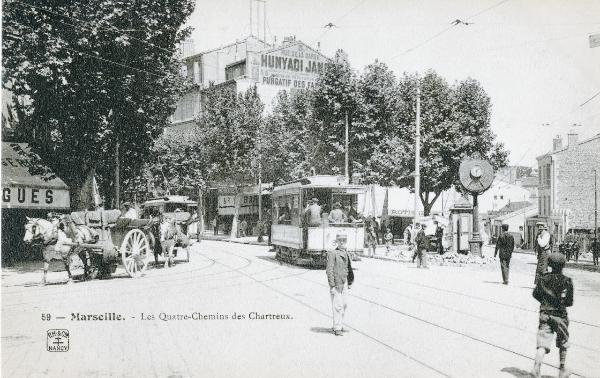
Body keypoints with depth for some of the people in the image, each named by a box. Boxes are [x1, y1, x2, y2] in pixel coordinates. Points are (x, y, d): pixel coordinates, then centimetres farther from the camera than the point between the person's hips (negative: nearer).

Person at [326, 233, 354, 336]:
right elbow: (329, 270, -14)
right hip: (336, 282, -7)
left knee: (344, 304, 12)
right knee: (337, 305, -6)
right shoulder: (332, 253, -11)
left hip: (344, 282, 7)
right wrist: (332, 285, -17)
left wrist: (350, 281, 14)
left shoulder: (346, 253, 12)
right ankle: (337, 329, 0)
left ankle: (339, 325, 27)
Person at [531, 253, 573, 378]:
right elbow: (569, 302, -10)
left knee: (543, 343, -1)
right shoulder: (567, 281, -10)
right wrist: (561, 302, 10)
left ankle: (536, 367, -21)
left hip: (545, 314, 2)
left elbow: (536, 294, 5)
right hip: (560, 315, -2)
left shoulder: (543, 278, -2)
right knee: (563, 344, 18)